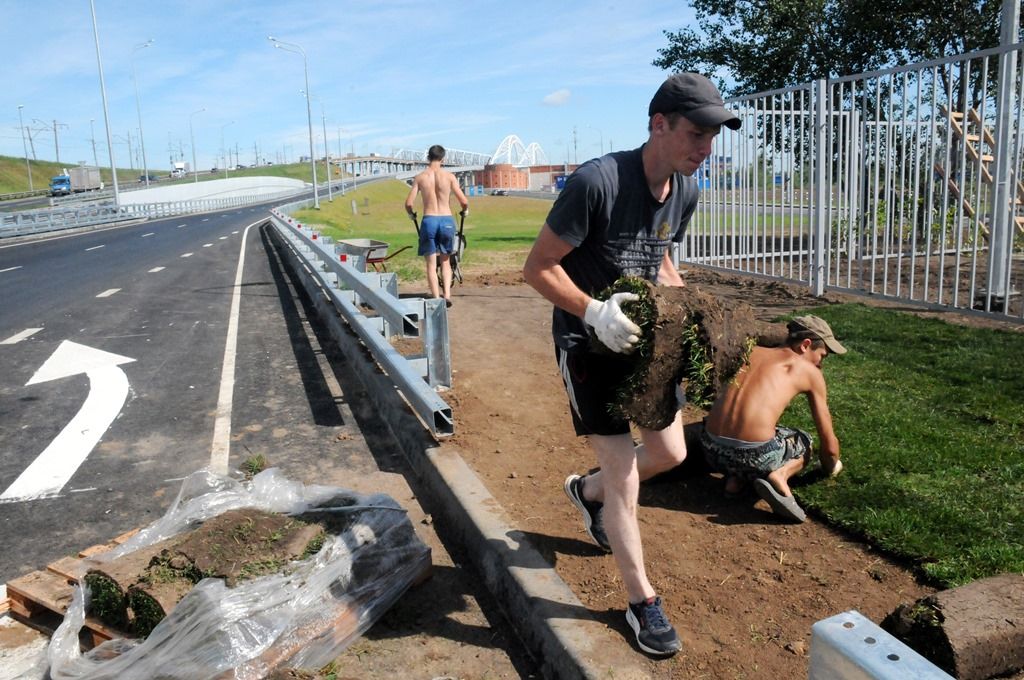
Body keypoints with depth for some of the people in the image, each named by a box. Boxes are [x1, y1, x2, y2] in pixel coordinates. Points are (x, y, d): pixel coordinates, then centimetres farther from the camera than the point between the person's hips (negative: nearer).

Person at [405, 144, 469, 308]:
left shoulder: (420, 177, 2)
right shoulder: (449, 176, -1)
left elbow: (409, 203, -2)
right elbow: (464, 201, -4)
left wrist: (411, 214, 19)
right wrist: (465, 210, 18)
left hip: (429, 221, -1)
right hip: (447, 220, 1)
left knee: (431, 264, 8)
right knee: (445, 261, 18)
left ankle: (436, 299, 3)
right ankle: (447, 295, 4)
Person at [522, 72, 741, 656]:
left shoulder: (686, 190, -1)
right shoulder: (596, 182, -25)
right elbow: (538, 267, -21)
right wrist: (595, 312, -33)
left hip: (642, 335, 7)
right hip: (587, 340, -7)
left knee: (671, 453, 14)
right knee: (625, 479, -3)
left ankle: (588, 491, 43)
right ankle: (643, 601, 19)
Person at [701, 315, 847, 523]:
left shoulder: (751, 352, 22)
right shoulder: (810, 372, 10)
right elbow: (829, 445, 15)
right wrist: (831, 466, 39)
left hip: (712, 450, 5)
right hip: (754, 455, -5)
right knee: (804, 444, 28)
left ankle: (736, 478, 12)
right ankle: (780, 474, -2)